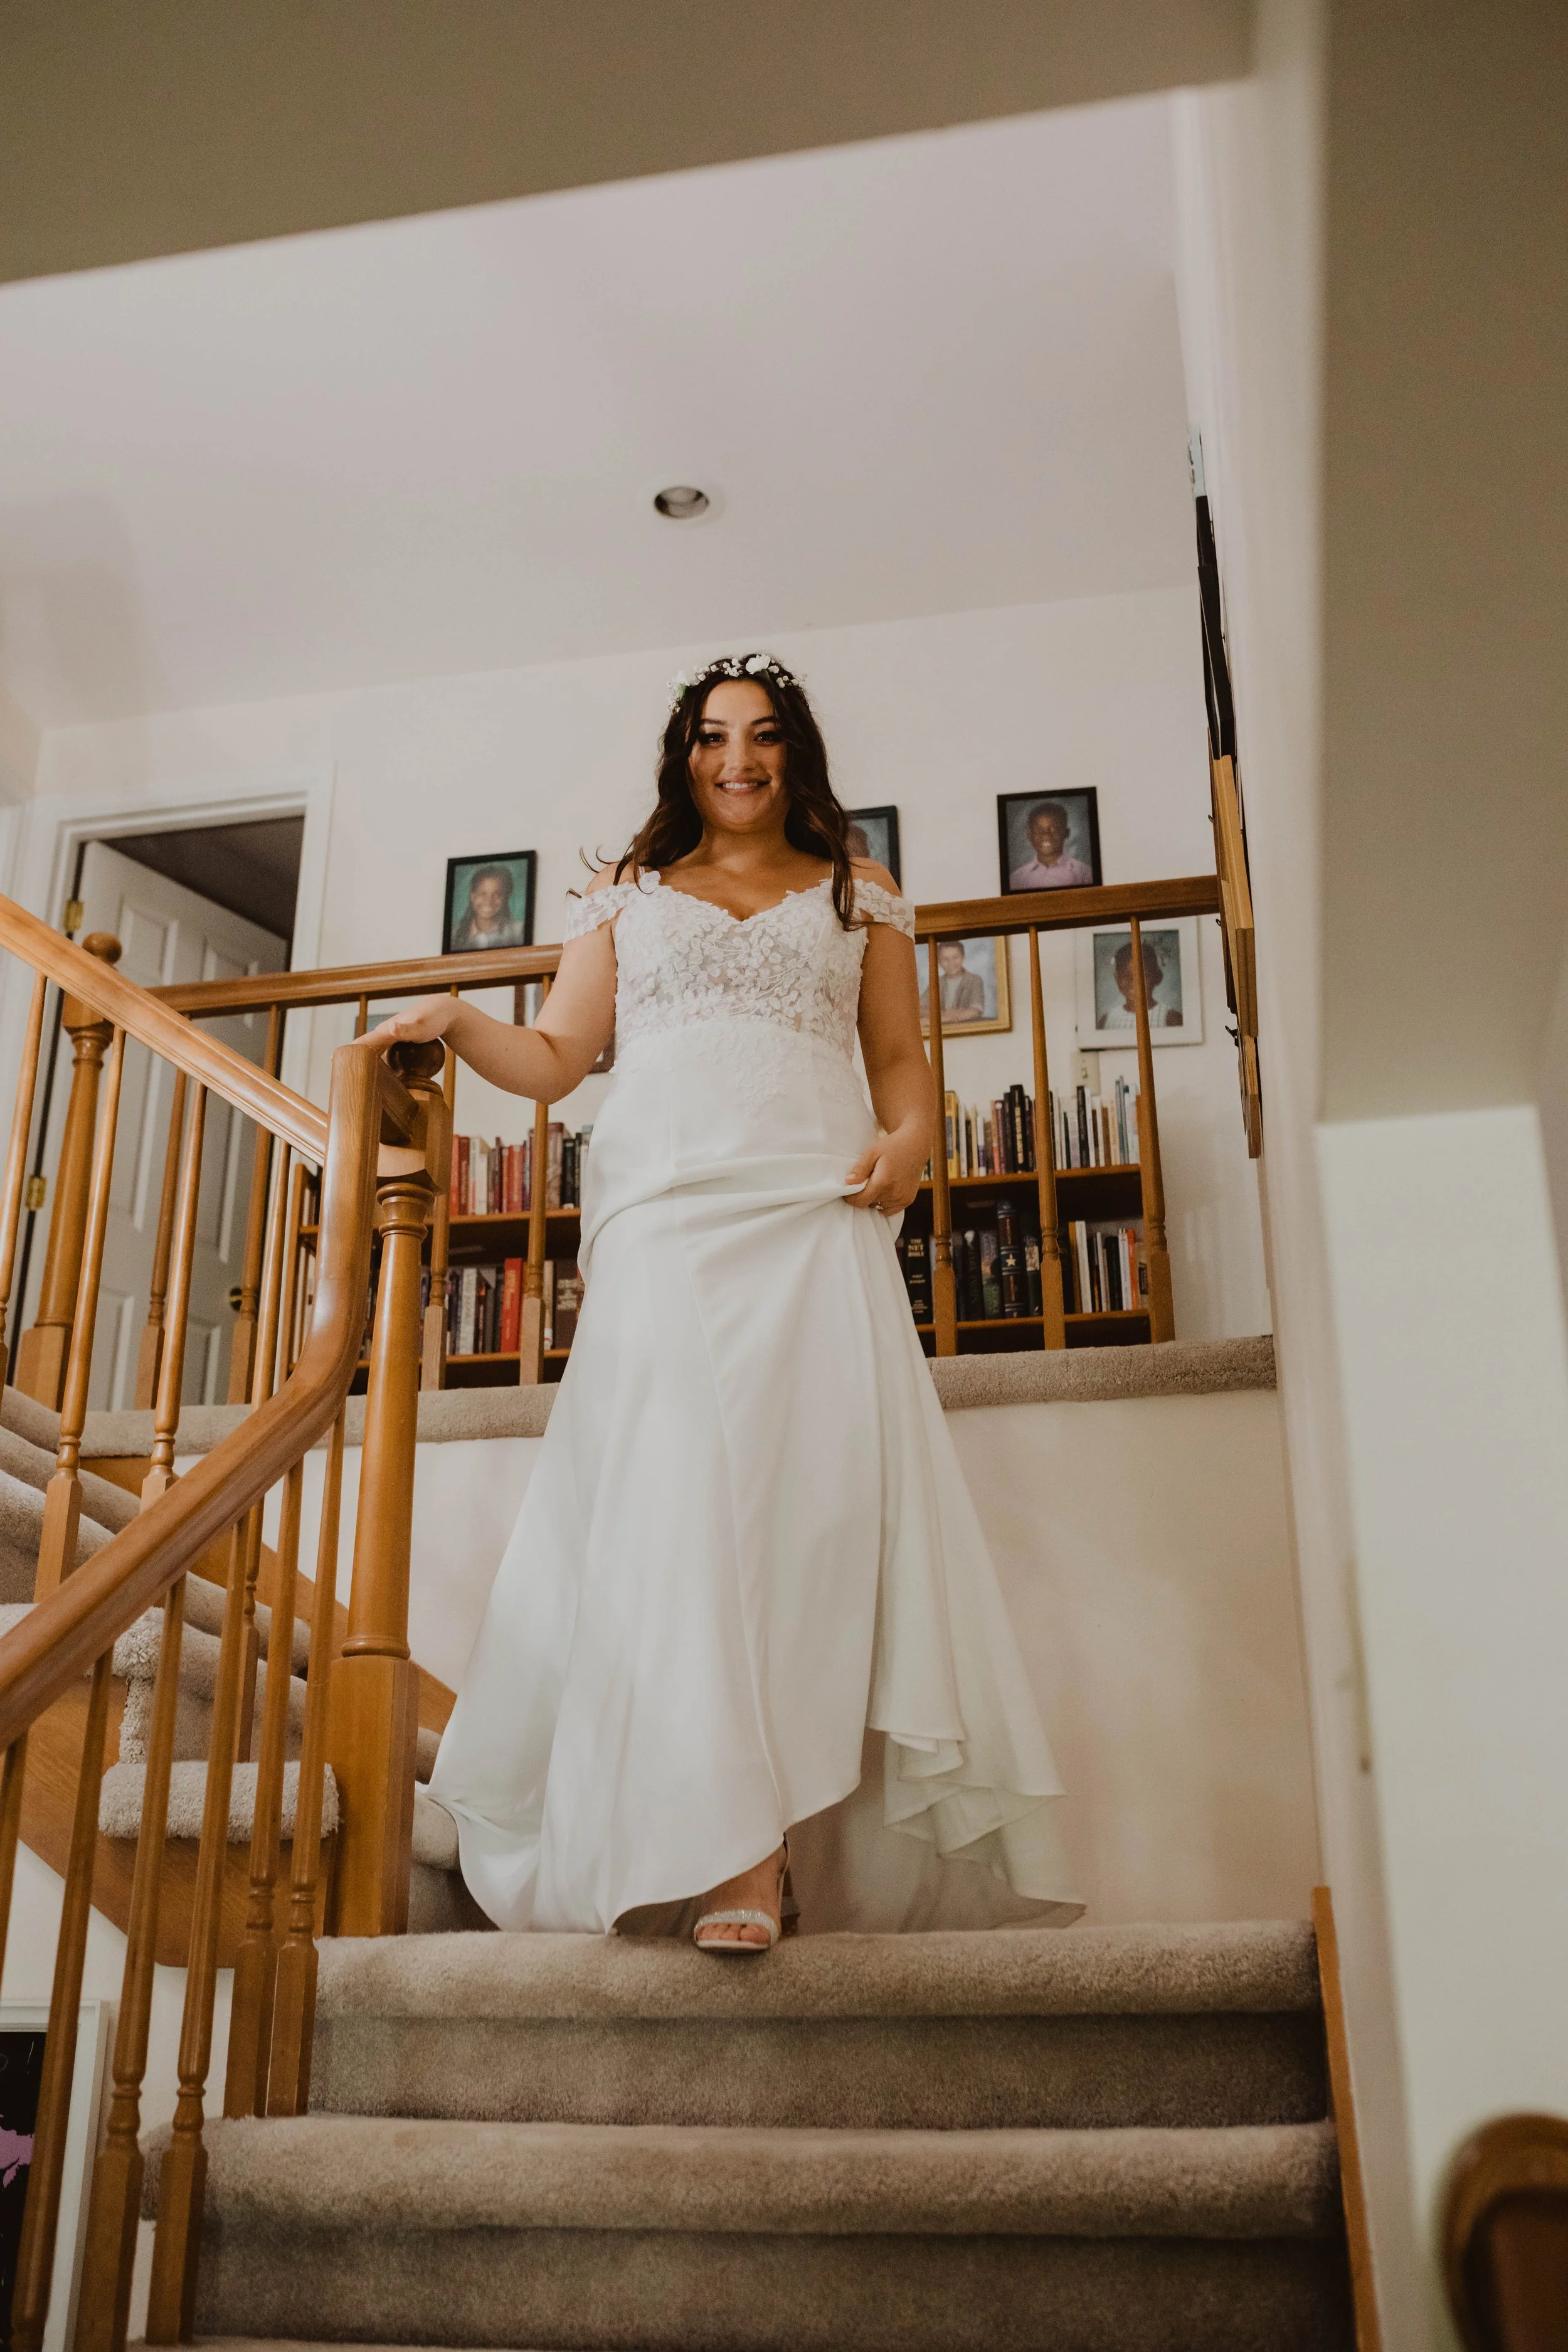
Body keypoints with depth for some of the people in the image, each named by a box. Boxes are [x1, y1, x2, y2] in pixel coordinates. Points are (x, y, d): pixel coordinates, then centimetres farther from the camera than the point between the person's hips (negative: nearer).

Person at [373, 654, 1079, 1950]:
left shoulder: (860, 896, 23)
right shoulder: (627, 895, 24)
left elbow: (901, 1055, 18)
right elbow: (555, 1056, 17)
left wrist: (910, 1138, -3)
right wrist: (461, 1025, -2)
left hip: (816, 1222, 0)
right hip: (662, 1222, 0)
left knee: (829, 1495, -12)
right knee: (676, 1501, -16)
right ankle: (728, 1855, -19)